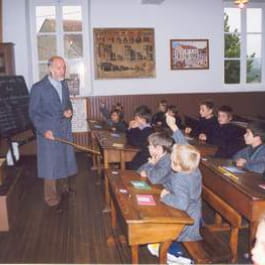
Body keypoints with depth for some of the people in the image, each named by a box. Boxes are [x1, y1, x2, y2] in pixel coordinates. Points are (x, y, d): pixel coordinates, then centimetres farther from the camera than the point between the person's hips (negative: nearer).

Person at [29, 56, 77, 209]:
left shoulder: (64, 85, 6)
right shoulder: (38, 88, -13)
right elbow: (33, 112, -10)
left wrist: (69, 111, -5)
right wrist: (44, 130, -20)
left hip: (65, 130, 6)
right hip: (49, 131, -6)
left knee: (65, 159, 17)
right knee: (50, 163, 2)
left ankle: (64, 186, 38)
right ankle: (51, 195, 16)